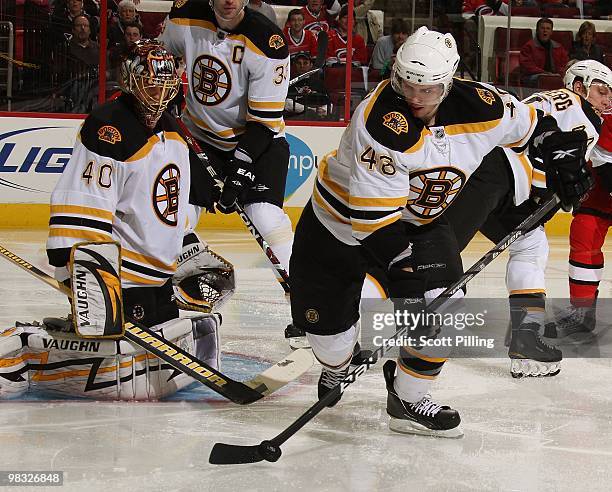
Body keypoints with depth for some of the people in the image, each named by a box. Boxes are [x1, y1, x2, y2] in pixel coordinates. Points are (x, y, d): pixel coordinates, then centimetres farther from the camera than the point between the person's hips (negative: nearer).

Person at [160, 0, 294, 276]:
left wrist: (240, 169, -28)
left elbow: (264, 119, -22)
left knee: (266, 218, -20)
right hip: (200, 134, 4)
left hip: (257, 139, -3)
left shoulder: (269, 43, -24)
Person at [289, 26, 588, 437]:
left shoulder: (479, 107, -18)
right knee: (326, 317, 1)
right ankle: (337, 365, 39)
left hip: (419, 221, 4)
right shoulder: (383, 120, -34)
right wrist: (406, 265, -35)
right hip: (341, 215, -3)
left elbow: (531, 125, 5)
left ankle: (408, 399, 1)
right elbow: (373, 215, -34)